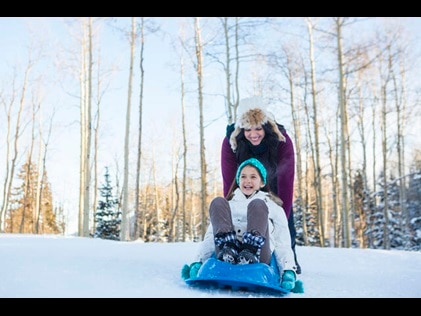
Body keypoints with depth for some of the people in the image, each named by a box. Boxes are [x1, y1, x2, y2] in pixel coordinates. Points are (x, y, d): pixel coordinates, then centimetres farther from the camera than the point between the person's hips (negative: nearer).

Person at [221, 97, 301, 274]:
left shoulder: (282, 140, -34)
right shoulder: (230, 142, -31)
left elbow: (285, 181, -33)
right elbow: (229, 182, -29)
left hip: (274, 185, 0)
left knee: (285, 225, -5)